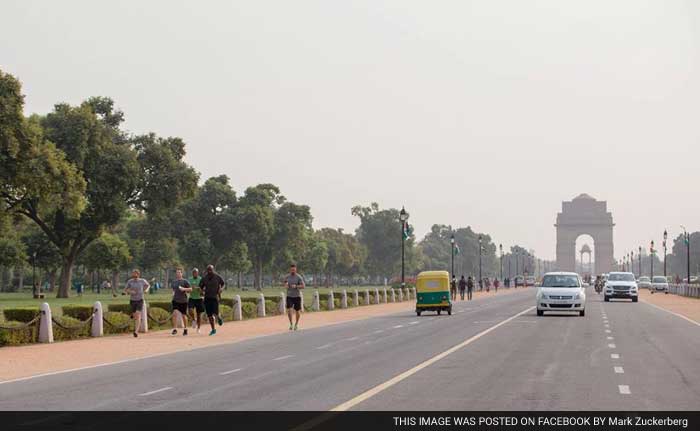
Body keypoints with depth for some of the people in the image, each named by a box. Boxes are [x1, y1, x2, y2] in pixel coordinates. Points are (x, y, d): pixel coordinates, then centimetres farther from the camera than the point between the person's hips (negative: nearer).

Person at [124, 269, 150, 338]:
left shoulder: (142, 281, -4)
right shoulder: (130, 281, -5)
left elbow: (148, 285, 18)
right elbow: (125, 290, 1)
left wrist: (146, 290, -1)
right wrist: (130, 291, -18)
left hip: (140, 301, -2)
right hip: (132, 301, 2)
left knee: (138, 316, -18)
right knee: (135, 316, 13)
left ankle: (136, 331, -25)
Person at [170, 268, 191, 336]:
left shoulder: (185, 281, -3)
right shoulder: (173, 282, 9)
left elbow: (190, 289, -5)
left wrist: (184, 289, -20)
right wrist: (173, 293, 6)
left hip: (183, 301, -2)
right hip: (175, 300, 2)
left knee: (183, 315, 6)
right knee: (174, 313, -17)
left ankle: (185, 329, 24)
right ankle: (174, 329, -16)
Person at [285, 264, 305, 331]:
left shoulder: (299, 277, -9)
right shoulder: (287, 277, 3)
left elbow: (303, 286, -13)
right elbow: (285, 283, 21)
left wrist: (296, 286, -28)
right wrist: (286, 284, -3)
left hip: (297, 296, -2)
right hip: (289, 296, 2)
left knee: (297, 311, 7)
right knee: (289, 309, -13)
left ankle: (296, 324, 28)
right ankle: (291, 324, 2)